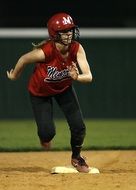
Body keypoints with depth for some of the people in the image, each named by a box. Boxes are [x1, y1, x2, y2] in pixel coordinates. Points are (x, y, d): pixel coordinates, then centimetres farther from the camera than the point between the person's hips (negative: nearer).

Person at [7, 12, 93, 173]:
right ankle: (44, 137, 32)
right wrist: (14, 76, 1)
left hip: (64, 88, 3)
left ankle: (76, 158, 27)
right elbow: (24, 59, -17)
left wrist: (77, 77, -55)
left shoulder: (77, 49, -28)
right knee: (48, 132, -10)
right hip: (40, 92, -3)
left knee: (79, 127, -5)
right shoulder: (44, 52, -37)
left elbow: (88, 77, -33)